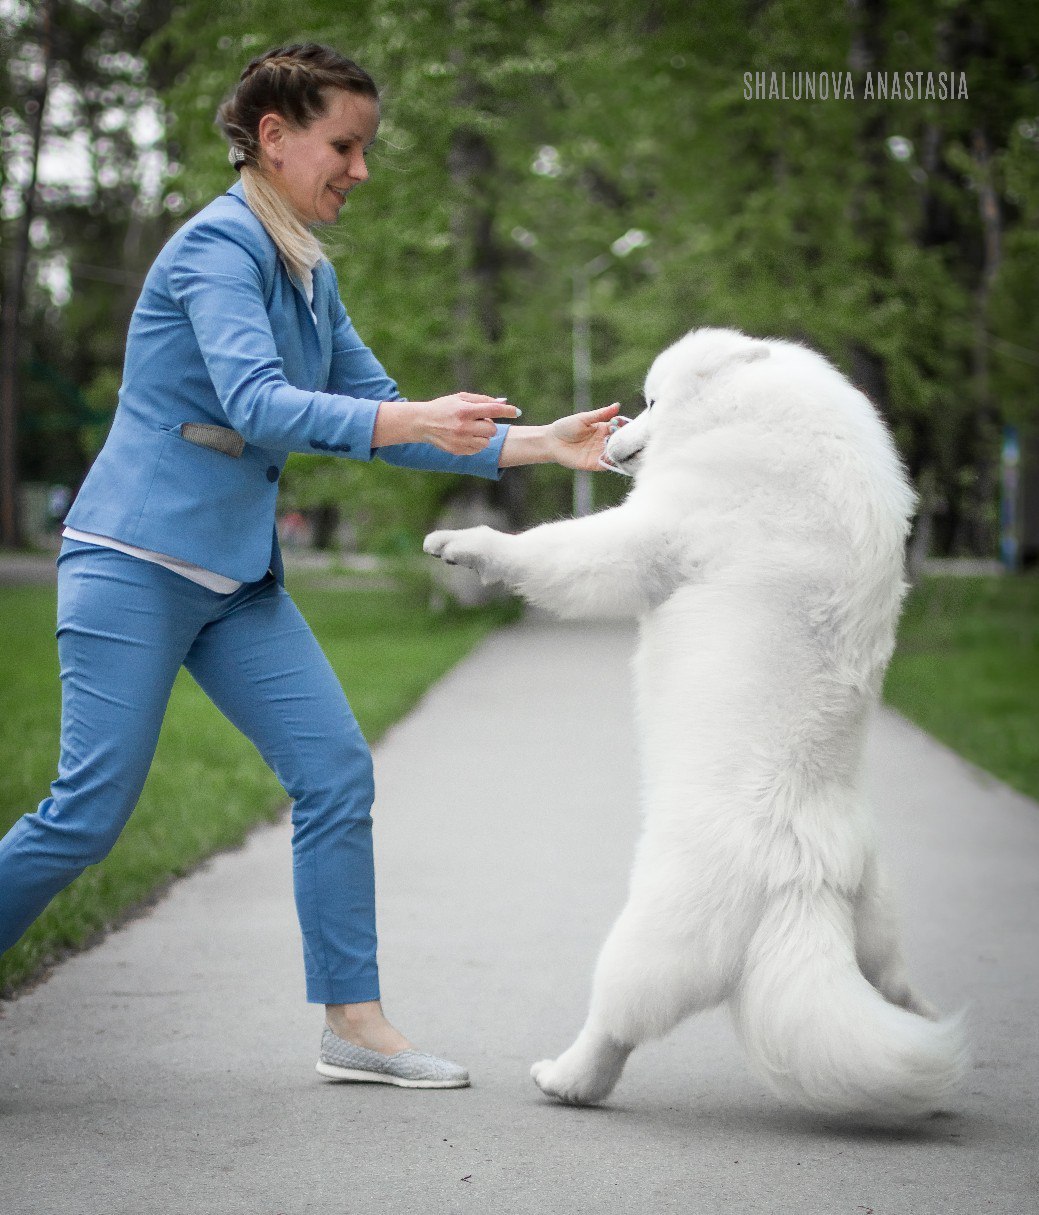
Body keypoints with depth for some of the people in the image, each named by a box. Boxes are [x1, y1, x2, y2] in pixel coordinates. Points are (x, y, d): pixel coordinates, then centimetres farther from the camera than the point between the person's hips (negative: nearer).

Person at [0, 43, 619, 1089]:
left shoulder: (311, 278, 13)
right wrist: (410, 422, -39)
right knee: (87, 815, -8)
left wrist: (532, 444, 9)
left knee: (335, 771, -1)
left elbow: (379, 414, 16)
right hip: (136, 561, -8)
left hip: (237, 576, 8)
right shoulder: (217, 246, -13)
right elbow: (258, 405, -27)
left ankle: (353, 1023, 6)